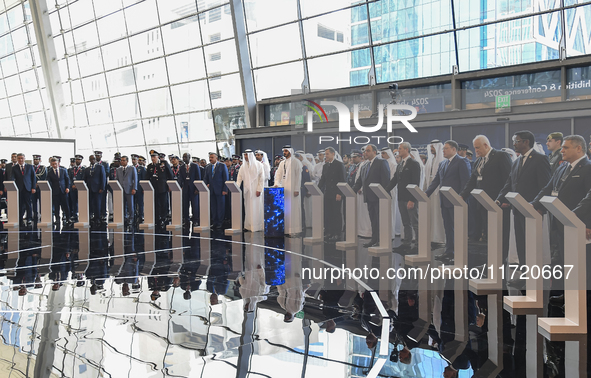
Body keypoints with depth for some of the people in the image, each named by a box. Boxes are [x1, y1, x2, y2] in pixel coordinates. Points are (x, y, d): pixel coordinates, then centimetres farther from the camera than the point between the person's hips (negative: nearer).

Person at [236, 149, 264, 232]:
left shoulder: (258, 165, -2)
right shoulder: (243, 166, 9)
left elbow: (262, 178, -4)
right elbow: (239, 177, 8)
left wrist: (259, 190, -11)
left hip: (256, 190, -4)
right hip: (247, 190, 4)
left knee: (256, 207, -3)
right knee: (248, 207, 2)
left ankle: (257, 226, 1)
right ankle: (248, 226, 5)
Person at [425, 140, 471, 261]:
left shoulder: (462, 161, -8)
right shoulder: (442, 164, 17)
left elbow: (465, 181, -13)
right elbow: (436, 181, 16)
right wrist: (427, 193, 4)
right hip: (445, 201, 8)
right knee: (448, 227, 12)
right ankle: (449, 251, 19)